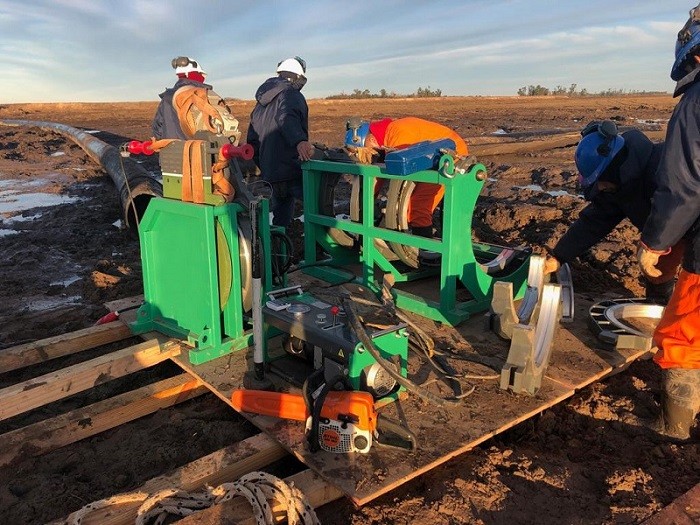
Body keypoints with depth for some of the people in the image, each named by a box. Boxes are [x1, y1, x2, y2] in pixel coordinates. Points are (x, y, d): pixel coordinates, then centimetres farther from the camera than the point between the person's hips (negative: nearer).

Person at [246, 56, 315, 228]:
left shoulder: (261, 103, 23)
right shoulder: (291, 94, -3)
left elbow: (252, 140, 24)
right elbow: (287, 118, -27)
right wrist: (300, 140, -44)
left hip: (270, 174, 8)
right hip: (292, 170, -8)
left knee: (281, 216, 19)